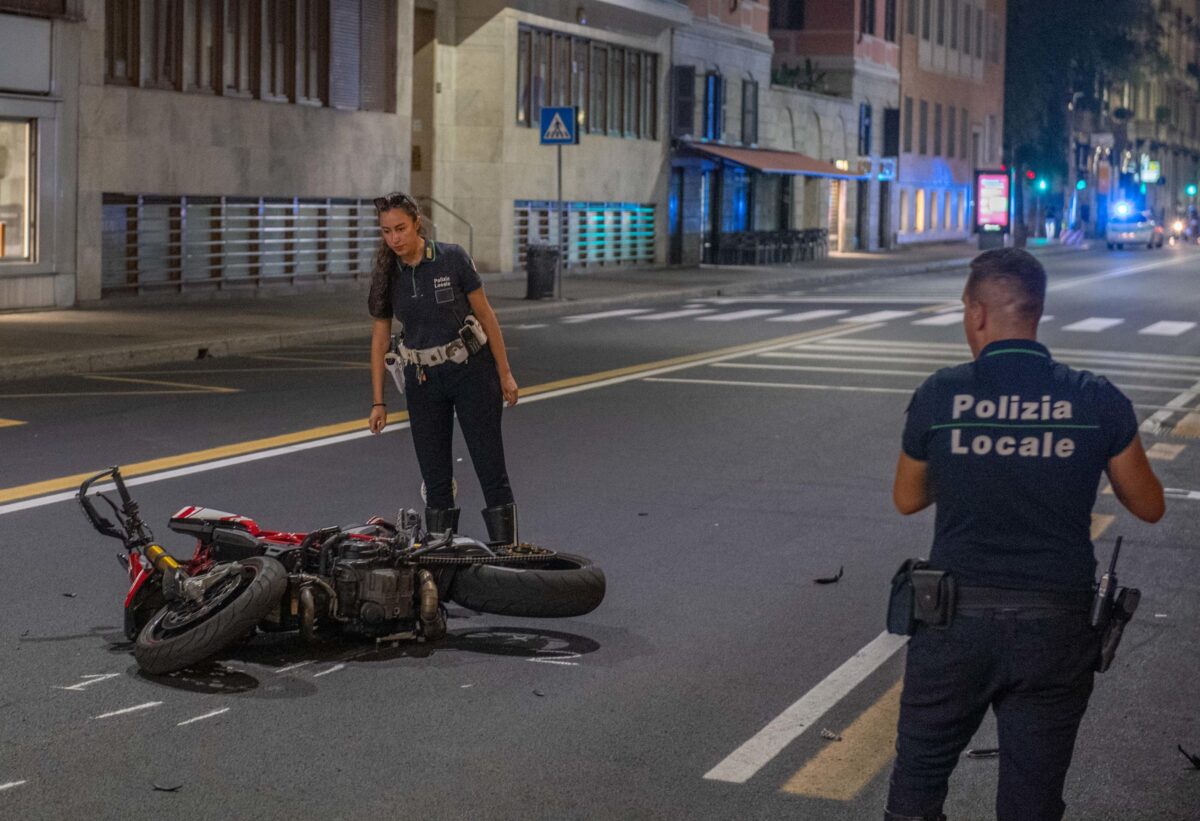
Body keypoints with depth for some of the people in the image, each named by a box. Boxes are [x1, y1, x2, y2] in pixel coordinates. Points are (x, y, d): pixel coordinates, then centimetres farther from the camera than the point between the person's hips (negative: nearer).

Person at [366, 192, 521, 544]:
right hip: (422, 380, 3)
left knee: (491, 470, -4)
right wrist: (378, 402, 3)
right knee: (435, 478, 5)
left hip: (471, 372, -3)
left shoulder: (452, 259, -12)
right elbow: (380, 339, 4)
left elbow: (485, 315, -5)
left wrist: (505, 373, -4)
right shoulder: (386, 275, -2)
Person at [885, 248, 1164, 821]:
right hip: (1056, 625, 1)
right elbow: (1148, 507, 5)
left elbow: (907, 499, 7)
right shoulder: (1098, 401, -6)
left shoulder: (940, 394, -6)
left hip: (957, 620, -1)